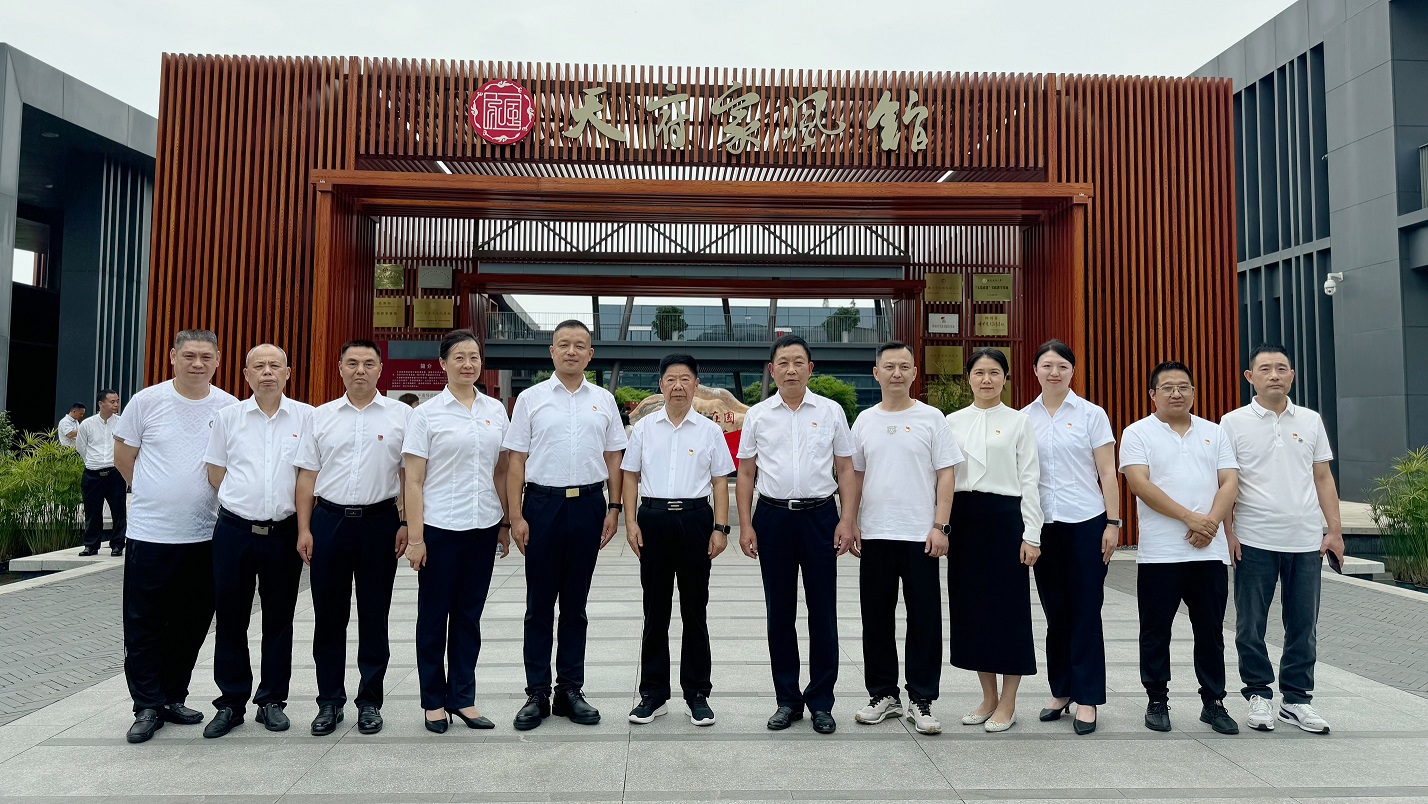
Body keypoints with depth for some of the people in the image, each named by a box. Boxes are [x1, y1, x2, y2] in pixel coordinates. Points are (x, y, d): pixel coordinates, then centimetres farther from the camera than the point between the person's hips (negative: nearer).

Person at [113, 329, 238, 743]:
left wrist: (191, 495, 7)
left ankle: (173, 698, 27)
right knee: (144, 627, 4)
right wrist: (157, 494, 9)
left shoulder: (231, 408, 0)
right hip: (150, 534, -2)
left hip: (204, 536, 2)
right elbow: (122, 458, 6)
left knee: (191, 624, 12)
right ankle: (147, 707, 16)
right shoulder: (147, 401, -4)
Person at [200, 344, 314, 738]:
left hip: (284, 532, -1)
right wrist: (245, 501, 4)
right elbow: (215, 473, 9)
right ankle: (231, 702, 20)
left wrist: (301, 518, 2)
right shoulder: (228, 416, 5)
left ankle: (272, 701, 21)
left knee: (279, 618, 8)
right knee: (230, 618, 7)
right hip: (234, 529, 1)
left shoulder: (307, 417, 1)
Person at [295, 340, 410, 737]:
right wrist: (304, 529, 2)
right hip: (329, 520, 2)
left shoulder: (400, 415, 2)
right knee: (328, 615, 8)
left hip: (379, 521, -2)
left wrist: (405, 523, -4)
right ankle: (329, 701, 21)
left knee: (374, 616, 7)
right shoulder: (321, 416, 8)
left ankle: (370, 701, 19)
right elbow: (307, 476, 8)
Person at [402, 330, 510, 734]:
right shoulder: (426, 414, -5)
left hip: (483, 528, 3)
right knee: (434, 617, 9)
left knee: (469, 617, 12)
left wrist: (505, 523, 8)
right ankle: (434, 701, 23)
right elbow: (413, 481, -7)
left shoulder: (496, 411, 6)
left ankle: (463, 698, 24)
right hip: (439, 529, -3)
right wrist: (414, 538, -10)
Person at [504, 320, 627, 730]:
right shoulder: (531, 399, 2)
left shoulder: (603, 400, 8)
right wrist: (516, 516, -6)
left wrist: (614, 508, 2)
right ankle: (537, 694, 15)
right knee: (539, 604, 5)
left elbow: (613, 458, 10)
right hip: (542, 502, -1)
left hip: (588, 504, 2)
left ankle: (570, 690, 21)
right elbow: (517, 461, 0)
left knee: (575, 604, 10)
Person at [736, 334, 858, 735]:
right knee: (779, 612, 8)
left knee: (822, 611, 3)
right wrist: (745, 525, 0)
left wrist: (848, 520, -5)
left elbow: (846, 469, 4)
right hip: (772, 517, 1)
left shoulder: (830, 411, 4)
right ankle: (787, 699, 21)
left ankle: (821, 702, 17)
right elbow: (746, 473, 7)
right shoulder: (757, 415, 6)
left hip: (819, 515, -1)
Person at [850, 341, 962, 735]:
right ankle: (883, 695, 24)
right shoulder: (864, 421, 9)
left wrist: (940, 526, -10)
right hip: (875, 535, 3)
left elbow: (946, 474, -3)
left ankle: (921, 701, 15)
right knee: (876, 619, 10)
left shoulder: (931, 418, 0)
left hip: (920, 536, -3)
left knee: (924, 621, 3)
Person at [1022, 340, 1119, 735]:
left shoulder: (1091, 415, 0)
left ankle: (1087, 699, 11)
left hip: (1086, 523, -3)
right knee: (1055, 612, 11)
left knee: (1085, 612, 2)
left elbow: (1107, 473, -1)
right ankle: (1060, 691, 22)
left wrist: (1113, 523, -7)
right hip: (1043, 524, 3)